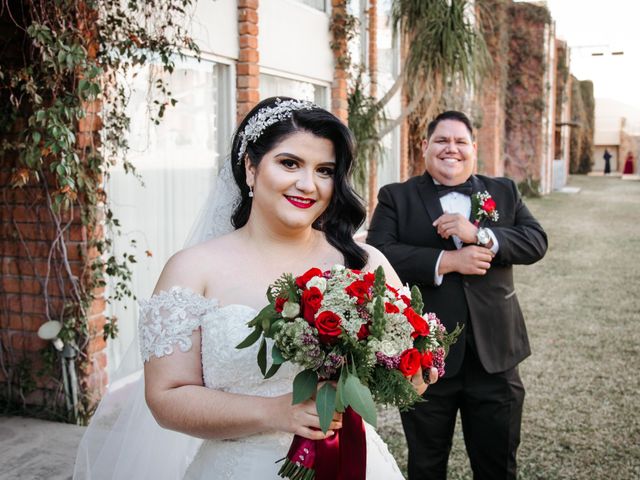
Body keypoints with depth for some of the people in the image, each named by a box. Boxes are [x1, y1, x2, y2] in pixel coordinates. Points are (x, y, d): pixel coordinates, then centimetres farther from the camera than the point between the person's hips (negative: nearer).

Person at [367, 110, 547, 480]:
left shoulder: (505, 192, 9)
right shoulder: (396, 197, 1)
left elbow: (536, 241, -4)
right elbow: (378, 255, -13)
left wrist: (479, 235, -19)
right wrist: (447, 261, -21)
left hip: (494, 354, 2)